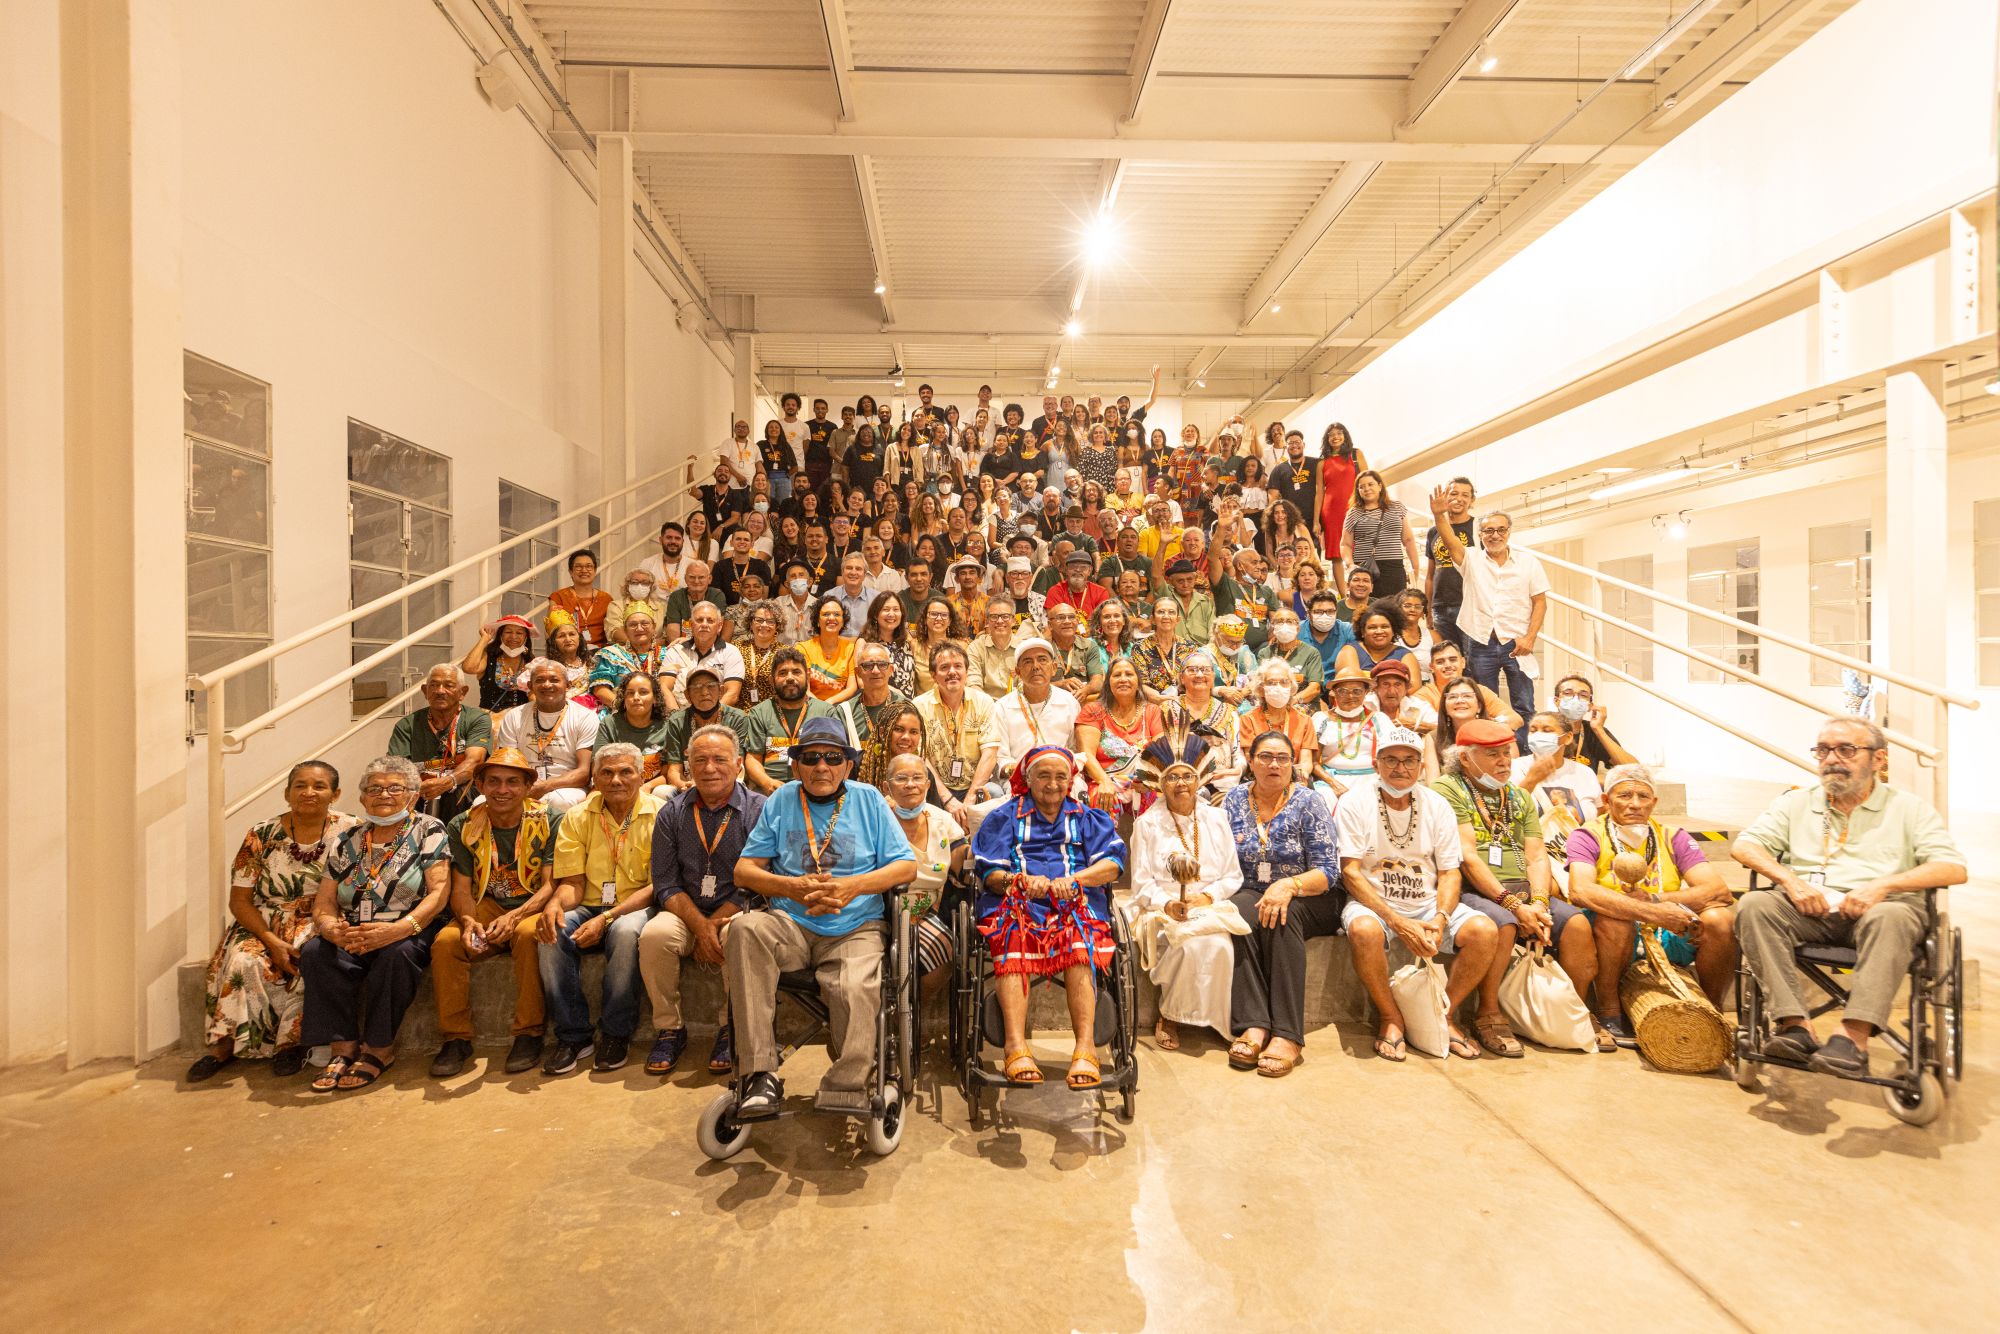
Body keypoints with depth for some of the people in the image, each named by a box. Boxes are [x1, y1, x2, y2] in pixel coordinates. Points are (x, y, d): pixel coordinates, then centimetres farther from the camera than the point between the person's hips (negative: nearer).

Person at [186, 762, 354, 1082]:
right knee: (244, 960, -28)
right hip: (264, 924, 2)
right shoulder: (262, 835, -1)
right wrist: (272, 940, -16)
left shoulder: (350, 832, -4)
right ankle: (224, 1044, -10)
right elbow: (239, 900, -1)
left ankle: (291, 1041, -12)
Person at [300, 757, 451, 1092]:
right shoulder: (347, 840, 14)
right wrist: (331, 928, -16)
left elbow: (440, 891, -11)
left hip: (410, 933, -4)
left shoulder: (428, 831, 0)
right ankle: (344, 1046, -14)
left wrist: (399, 928, -27)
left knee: (396, 953, -34)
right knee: (313, 952, -24)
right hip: (352, 936, 4)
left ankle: (379, 1048, -16)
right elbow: (324, 901, 8)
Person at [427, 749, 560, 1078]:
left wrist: (515, 917, -29)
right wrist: (468, 921, -22)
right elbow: (461, 887, 0)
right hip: (486, 906, 3)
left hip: (532, 906, -3)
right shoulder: (463, 827, 3)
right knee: (445, 941, -26)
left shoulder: (548, 823, -7)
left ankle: (529, 1033, -21)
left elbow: (550, 885, -11)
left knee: (529, 934, -36)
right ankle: (456, 1038, -10)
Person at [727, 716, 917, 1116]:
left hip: (856, 929, -1)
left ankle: (845, 1091, -9)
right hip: (791, 925, 2)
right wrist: (794, 887, -12)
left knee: (857, 989, -32)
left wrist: (854, 886, -13)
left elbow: (906, 866, 3)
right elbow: (744, 869, 6)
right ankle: (759, 1073, -26)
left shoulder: (869, 800, 9)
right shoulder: (781, 801, 12)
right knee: (745, 928, -30)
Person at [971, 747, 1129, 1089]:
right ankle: (1016, 1044, -42)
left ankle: (1086, 1046, -40)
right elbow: (989, 873, 9)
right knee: (1012, 936, -35)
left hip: (1075, 908, 1)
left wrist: (1074, 879, -12)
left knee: (1079, 944, -34)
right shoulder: (1004, 817, 21)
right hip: (1018, 907, 0)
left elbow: (1113, 864, 7)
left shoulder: (1088, 818, 24)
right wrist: (1021, 881, -13)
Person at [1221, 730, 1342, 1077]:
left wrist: (1288, 885, -27)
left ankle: (1287, 1035, -35)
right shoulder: (1234, 799, 5)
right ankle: (1252, 1026, -36)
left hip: (1306, 899, -2)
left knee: (1282, 916, -35)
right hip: (1250, 893, 2)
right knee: (1242, 912, -32)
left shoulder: (1308, 802, -4)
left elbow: (1327, 872, -9)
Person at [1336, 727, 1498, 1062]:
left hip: (1427, 903, 4)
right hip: (1372, 902, -4)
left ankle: (1444, 1014, 1)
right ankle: (1390, 1018, -8)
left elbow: (1450, 872, 4)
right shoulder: (1355, 801, -7)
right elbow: (1350, 871, -12)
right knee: (1364, 930, -36)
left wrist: (1440, 918, -16)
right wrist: (1398, 922, -21)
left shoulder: (1437, 806, 5)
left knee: (1485, 931, -20)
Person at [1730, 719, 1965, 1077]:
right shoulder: (1796, 802, 18)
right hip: (1808, 910, 1)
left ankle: (1854, 1035, -41)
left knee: (1891, 916, -38)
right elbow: (1744, 846, 7)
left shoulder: (1908, 807, 14)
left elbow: (1954, 868, 0)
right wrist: (1791, 881, -11)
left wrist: (1883, 885, -16)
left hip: (1876, 909, -1)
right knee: (1754, 905, -31)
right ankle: (1795, 1025, -36)